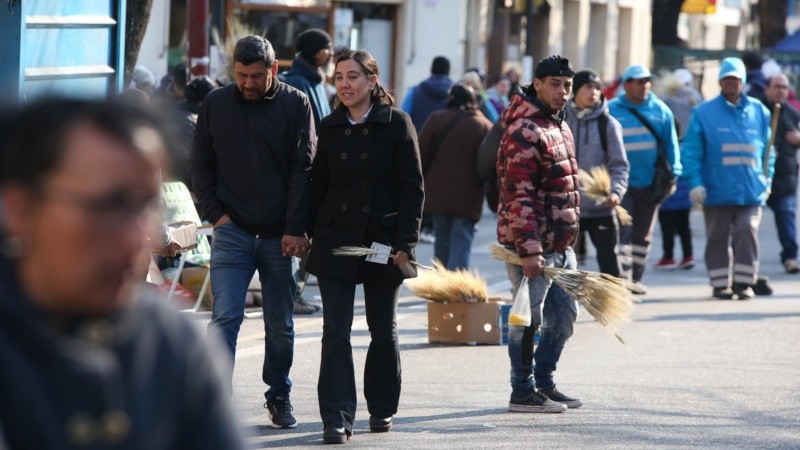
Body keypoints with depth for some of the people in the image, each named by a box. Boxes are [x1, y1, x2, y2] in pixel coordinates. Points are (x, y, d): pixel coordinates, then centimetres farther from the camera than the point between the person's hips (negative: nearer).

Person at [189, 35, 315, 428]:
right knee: (225, 316, -12)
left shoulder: (295, 105, 0)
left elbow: (303, 169, -3)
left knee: (280, 325, 10)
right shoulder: (216, 104, 4)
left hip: (280, 235, 0)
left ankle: (279, 396, 26)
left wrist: (295, 229, -9)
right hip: (232, 230, 0)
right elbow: (199, 165, 11)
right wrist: (216, 213, -2)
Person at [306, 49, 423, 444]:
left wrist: (405, 243, -11)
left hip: (383, 243, -2)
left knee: (383, 330, 11)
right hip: (336, 241, 2)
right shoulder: (330, 127, 6)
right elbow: (319, 185, 11)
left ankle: (382, 409, 27)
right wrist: (311, 234, 4)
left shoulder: (396, 124, -4)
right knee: (336, 332, -6)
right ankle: (337, 419, -9)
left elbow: (412, 188, -5)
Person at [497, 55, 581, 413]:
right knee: (529, 318, -2)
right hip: (534, 245, -10)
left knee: (563, 316, 16)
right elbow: (519, 196, -22)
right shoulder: (524, 132, -17)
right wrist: (529, 249, -25)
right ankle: (523, 392, 7)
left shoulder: (559, 125, 16)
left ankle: (543, 383, 27)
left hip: (560, 244, 10)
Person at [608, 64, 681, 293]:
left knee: (643, 235, 11)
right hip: (622, 182, -3)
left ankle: (636, 277, 21)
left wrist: (672, 175, 0)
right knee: (623, 232, -11)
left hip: (650, 184, 3)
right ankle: (624, 277, -14)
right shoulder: (611, 110, -3)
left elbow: (671, 145, 7)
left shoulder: (660, 111, 5)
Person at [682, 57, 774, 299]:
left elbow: (768, 150, 17)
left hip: (751, 191, 1)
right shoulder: (704, 113, 2)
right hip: (717, 191, -1)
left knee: (747, 233, -9)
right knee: (717, 238, 5)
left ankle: (744, 282, -3)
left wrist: (767, 179, 8)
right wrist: (695, 183, -10)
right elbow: (691, 151, -2)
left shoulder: (759, 111, 10)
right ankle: (720, 283, 12)